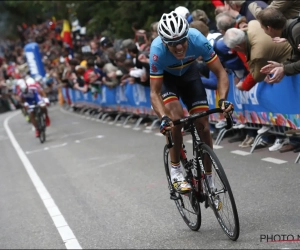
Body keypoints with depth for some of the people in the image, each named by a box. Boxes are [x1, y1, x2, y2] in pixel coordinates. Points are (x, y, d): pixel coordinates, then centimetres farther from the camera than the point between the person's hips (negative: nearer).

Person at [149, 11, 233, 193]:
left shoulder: (197, 39, -35)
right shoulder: (158, 50, -38)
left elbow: (221, 73, -28)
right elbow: (154, 92, -33)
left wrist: (223, 99, -44)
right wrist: (163, 117, -50)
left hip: (189, 73, 2)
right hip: (165, 77, -2)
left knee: (203, 126, -7)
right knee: (176, 118, -27)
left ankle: (209, 180, 7)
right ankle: (175, 171, -9)